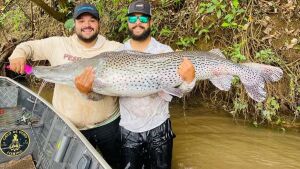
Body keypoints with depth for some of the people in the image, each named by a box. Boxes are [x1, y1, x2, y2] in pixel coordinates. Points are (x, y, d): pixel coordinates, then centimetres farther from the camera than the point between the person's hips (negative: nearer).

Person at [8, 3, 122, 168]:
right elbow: (29, 46, 8)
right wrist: (19, 54, -12)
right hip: (70, 126, 1)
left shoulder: (114, 48, -4)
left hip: (108, 123, 0)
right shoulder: (58, 44, -1)